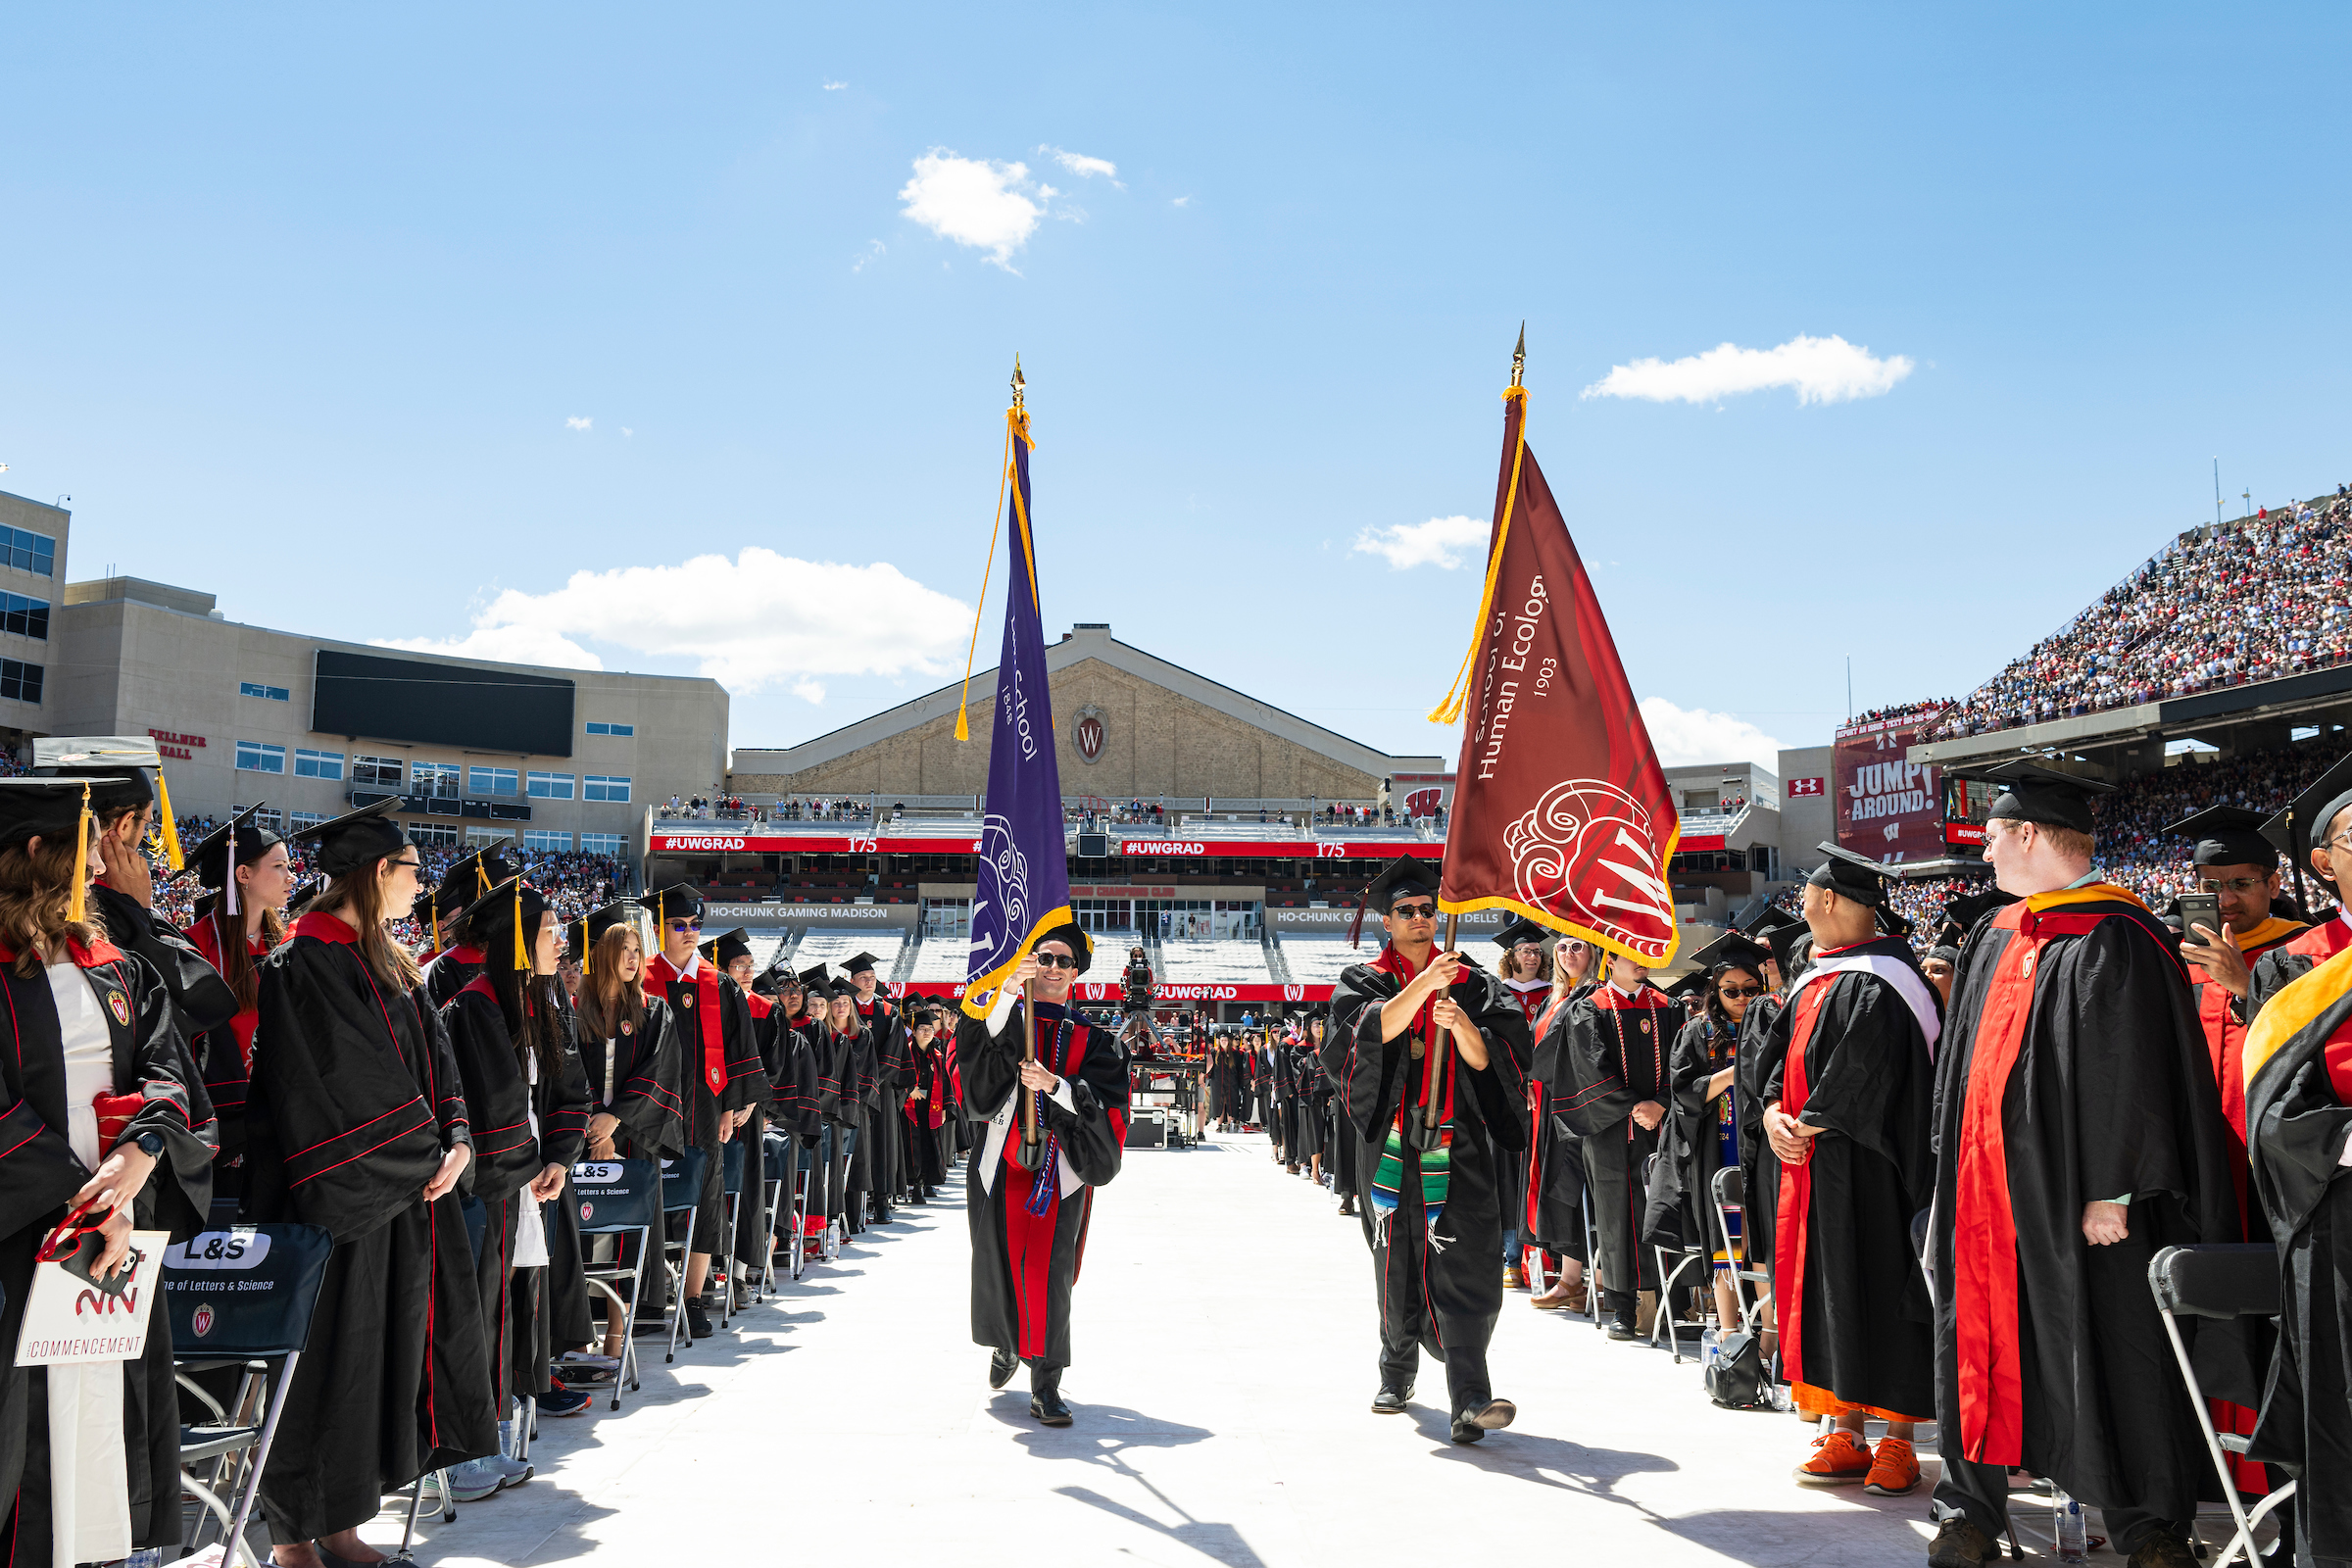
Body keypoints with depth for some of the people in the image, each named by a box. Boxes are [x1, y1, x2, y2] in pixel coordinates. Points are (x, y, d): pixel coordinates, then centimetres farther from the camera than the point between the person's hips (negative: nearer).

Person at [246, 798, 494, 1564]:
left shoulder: (388, 965, 15)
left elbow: (432, 1060, 13)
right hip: (337, 1198, -9)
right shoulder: (302, 963, -13)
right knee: (329, 1358, 0)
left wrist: (456, 1139, -4)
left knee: (383, 1351, 12)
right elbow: (339, 1087, -19)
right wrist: (424, 1153, -12)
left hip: (402, 1192, 9)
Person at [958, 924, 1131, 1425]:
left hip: (1060, 1171, 0)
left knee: (1050, 1275, -5)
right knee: (998, 1266, 8)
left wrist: (1054, 1085, -20)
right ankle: (1006, 1344, 37)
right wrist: (1008, 992, -26)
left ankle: (1046, 1386, 2)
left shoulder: (1090, 1040, 9)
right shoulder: (1004, 1017, 9)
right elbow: (974, 1050, -14)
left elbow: (1103, 1103, -4)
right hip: (1002, 1165, 1)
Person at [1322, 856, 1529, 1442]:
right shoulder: (1362, 981, 9)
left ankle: (1469, 1401, -17)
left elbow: (1494, 1059, 3)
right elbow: (1372, 1029, -13)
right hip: (1392, 1146, 0)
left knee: (1465, 1265, -12)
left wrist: (1462, 1026, -17)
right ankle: (1398, 1372, 31)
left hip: (1461, 1147, 0)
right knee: (1397, 1266, 9)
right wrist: (1424, 983, -24)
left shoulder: (1472, 984, 12)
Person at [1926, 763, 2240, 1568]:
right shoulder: (1994, 935, 12)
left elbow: (2134, 1073, -17)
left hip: (2072, 1189, -7)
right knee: (1980, 1341, 11)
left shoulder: (2115, 940, -13)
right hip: (1986, 1183, 7)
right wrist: (1953, 1162, 15)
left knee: (2107, 1347, 4)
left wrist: (2112, 1191, -19)